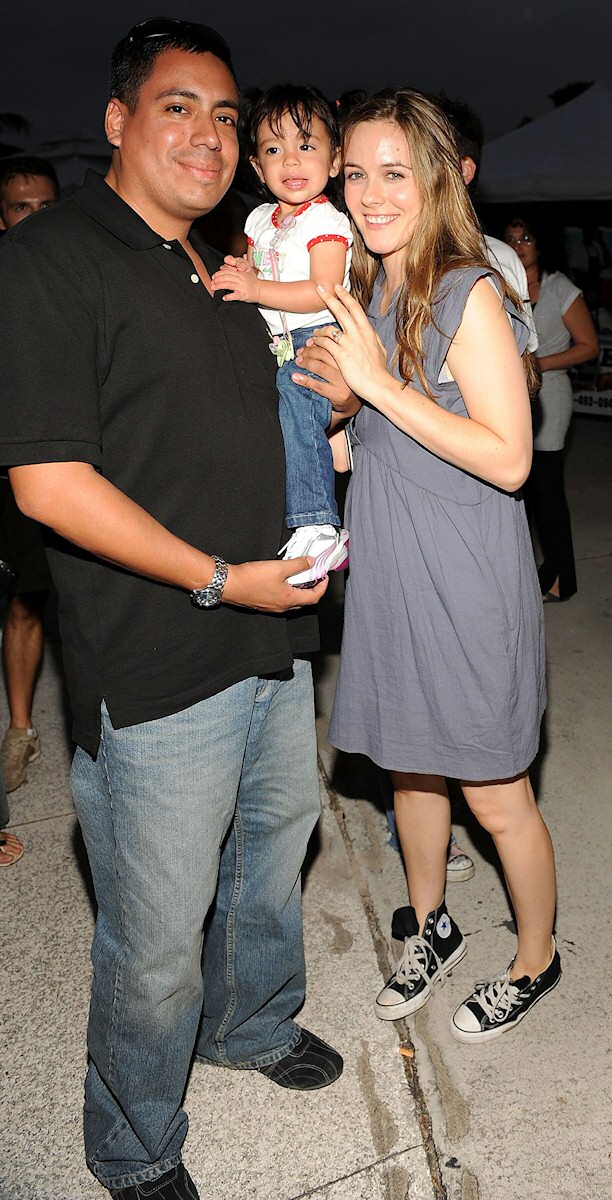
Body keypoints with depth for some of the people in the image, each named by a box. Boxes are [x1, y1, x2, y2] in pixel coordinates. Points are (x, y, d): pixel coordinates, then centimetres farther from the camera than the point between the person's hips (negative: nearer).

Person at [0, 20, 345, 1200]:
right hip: (158, 672, -8)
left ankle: (256, 1023, 53)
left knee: (273, 853, 25)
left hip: (272, 641, 9)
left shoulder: (223, 270, 15)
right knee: (157, 939, 6)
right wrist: (220, 579, -19)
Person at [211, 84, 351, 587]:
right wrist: (245, 272, 4)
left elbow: (323, 292, -16)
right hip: (277, 347, 9)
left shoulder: (325, 221, -5)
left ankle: (318, 527, -33)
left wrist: (256, 289, -22)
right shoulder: (261, 220, 19)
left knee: (289, 397, -34)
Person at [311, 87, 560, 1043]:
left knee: (495, 799, 8)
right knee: (412, 768, 21)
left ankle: (536, 960, 34)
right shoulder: (365, 294, 10)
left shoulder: (469, 294, -13)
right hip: (389, 571, 7)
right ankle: (430, 929, 44)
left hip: (467, 581, -7)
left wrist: (377, 382, -20)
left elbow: (509, 459, -20)